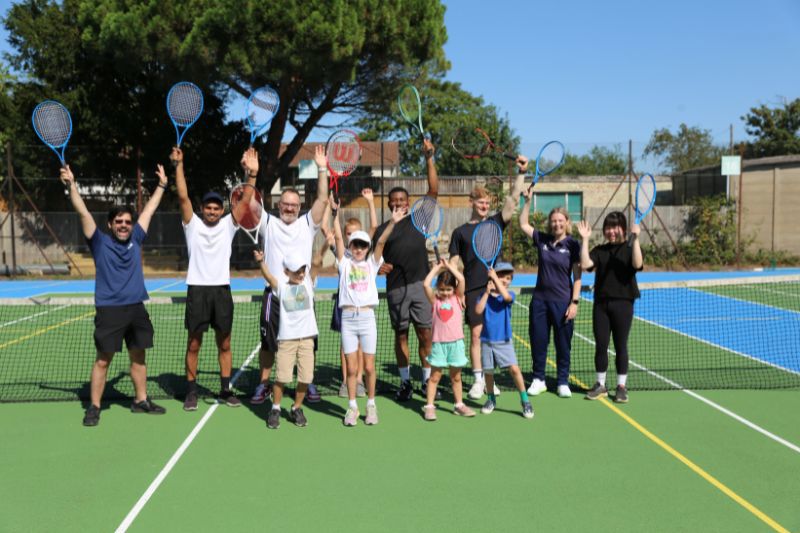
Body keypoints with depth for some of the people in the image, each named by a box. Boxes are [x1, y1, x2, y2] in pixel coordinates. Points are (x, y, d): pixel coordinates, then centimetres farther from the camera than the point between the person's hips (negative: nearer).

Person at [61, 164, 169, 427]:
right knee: (103, 359, 0)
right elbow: (83, 212, -9)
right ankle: (94, 407, 10)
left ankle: (141, 400, 25)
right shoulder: (100, 242, 0)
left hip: (136, 308, 5)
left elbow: (149, 210, 18)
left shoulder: (135, 239, 9)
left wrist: (161, 185, 25)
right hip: (109, 310, -4)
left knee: (138, 357, 12)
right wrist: (71, 184, -17)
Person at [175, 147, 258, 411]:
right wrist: (179, 166, -18)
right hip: (197, 289, -2)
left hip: (222, 289, 2)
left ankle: (225, 390, 19)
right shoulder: (193, 224, 3)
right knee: (194, 344, 4)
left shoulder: (228, 225, 7)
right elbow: (183, 197, -8)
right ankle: (191, 391, 15)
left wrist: (252, 174, -16)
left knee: (225, 344, 8)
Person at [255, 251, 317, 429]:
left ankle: (296, 409, 20)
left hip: (307, 338, 2)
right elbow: (268, 276, -13)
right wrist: (261, 262, -30)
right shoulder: (281, 288, 5)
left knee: (305, 377, 0)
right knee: (282, 376, -7)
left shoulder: (307, 283, 10)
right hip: (286, 339, -2)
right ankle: (275, 409, 13)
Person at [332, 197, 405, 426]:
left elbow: (381, 242, -3)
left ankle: (371, 405, 18)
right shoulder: (344, 263, 7)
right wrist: (336, 213, -10)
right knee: (351, 368, 2)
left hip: (367, 317, 0)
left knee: (369, 367, 4)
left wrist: (392, 222, -15)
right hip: (348, 318, 0)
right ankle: (352, 407, 14)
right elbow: (338, 238, -1)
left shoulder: (371, 264, 9)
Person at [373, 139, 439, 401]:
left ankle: (427, 381, 12)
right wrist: (378, 266, -13)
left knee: (425, 334, 1)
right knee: (401, 335, 6)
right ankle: (405, 382, 17)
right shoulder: (382, 229, 9)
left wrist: (429, 158, -3)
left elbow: (433, 190, 2)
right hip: (396, 288, 0)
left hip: (420, 284, 0)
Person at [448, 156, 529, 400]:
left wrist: (522, 173, -7)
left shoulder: (495, 223, 11)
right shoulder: (460, 232, 7)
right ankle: (478, 380, 4)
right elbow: (453, 263, 5)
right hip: (472, 290, -2)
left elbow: (512, 199, 1)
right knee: (476, 335, -2)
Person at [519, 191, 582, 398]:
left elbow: (577, 276, -5)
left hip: (562, 301, -3)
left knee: (563, 344, 5)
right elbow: (523, 224, 12)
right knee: (538, 341, 8)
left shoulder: (573, 245, -6)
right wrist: (528, 201, 3)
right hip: (540, 298, 3)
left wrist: (575, 302, -11)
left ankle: (563, 382, 18)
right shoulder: (542, 240, 4)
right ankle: (538, 380, 21)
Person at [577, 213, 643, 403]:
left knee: (620, 346, 4)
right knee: (600, 345, 6)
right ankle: (600, 385, 18)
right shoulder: (599, 250, 8)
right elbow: (585, 264, -9)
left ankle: (621, 386, 15)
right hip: (601, 303, 3)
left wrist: (635, 239, -26)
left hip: (622, 304, -3)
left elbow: (637, 264, -20)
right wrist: (585, 239, -11)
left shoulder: (629, 249, 0)